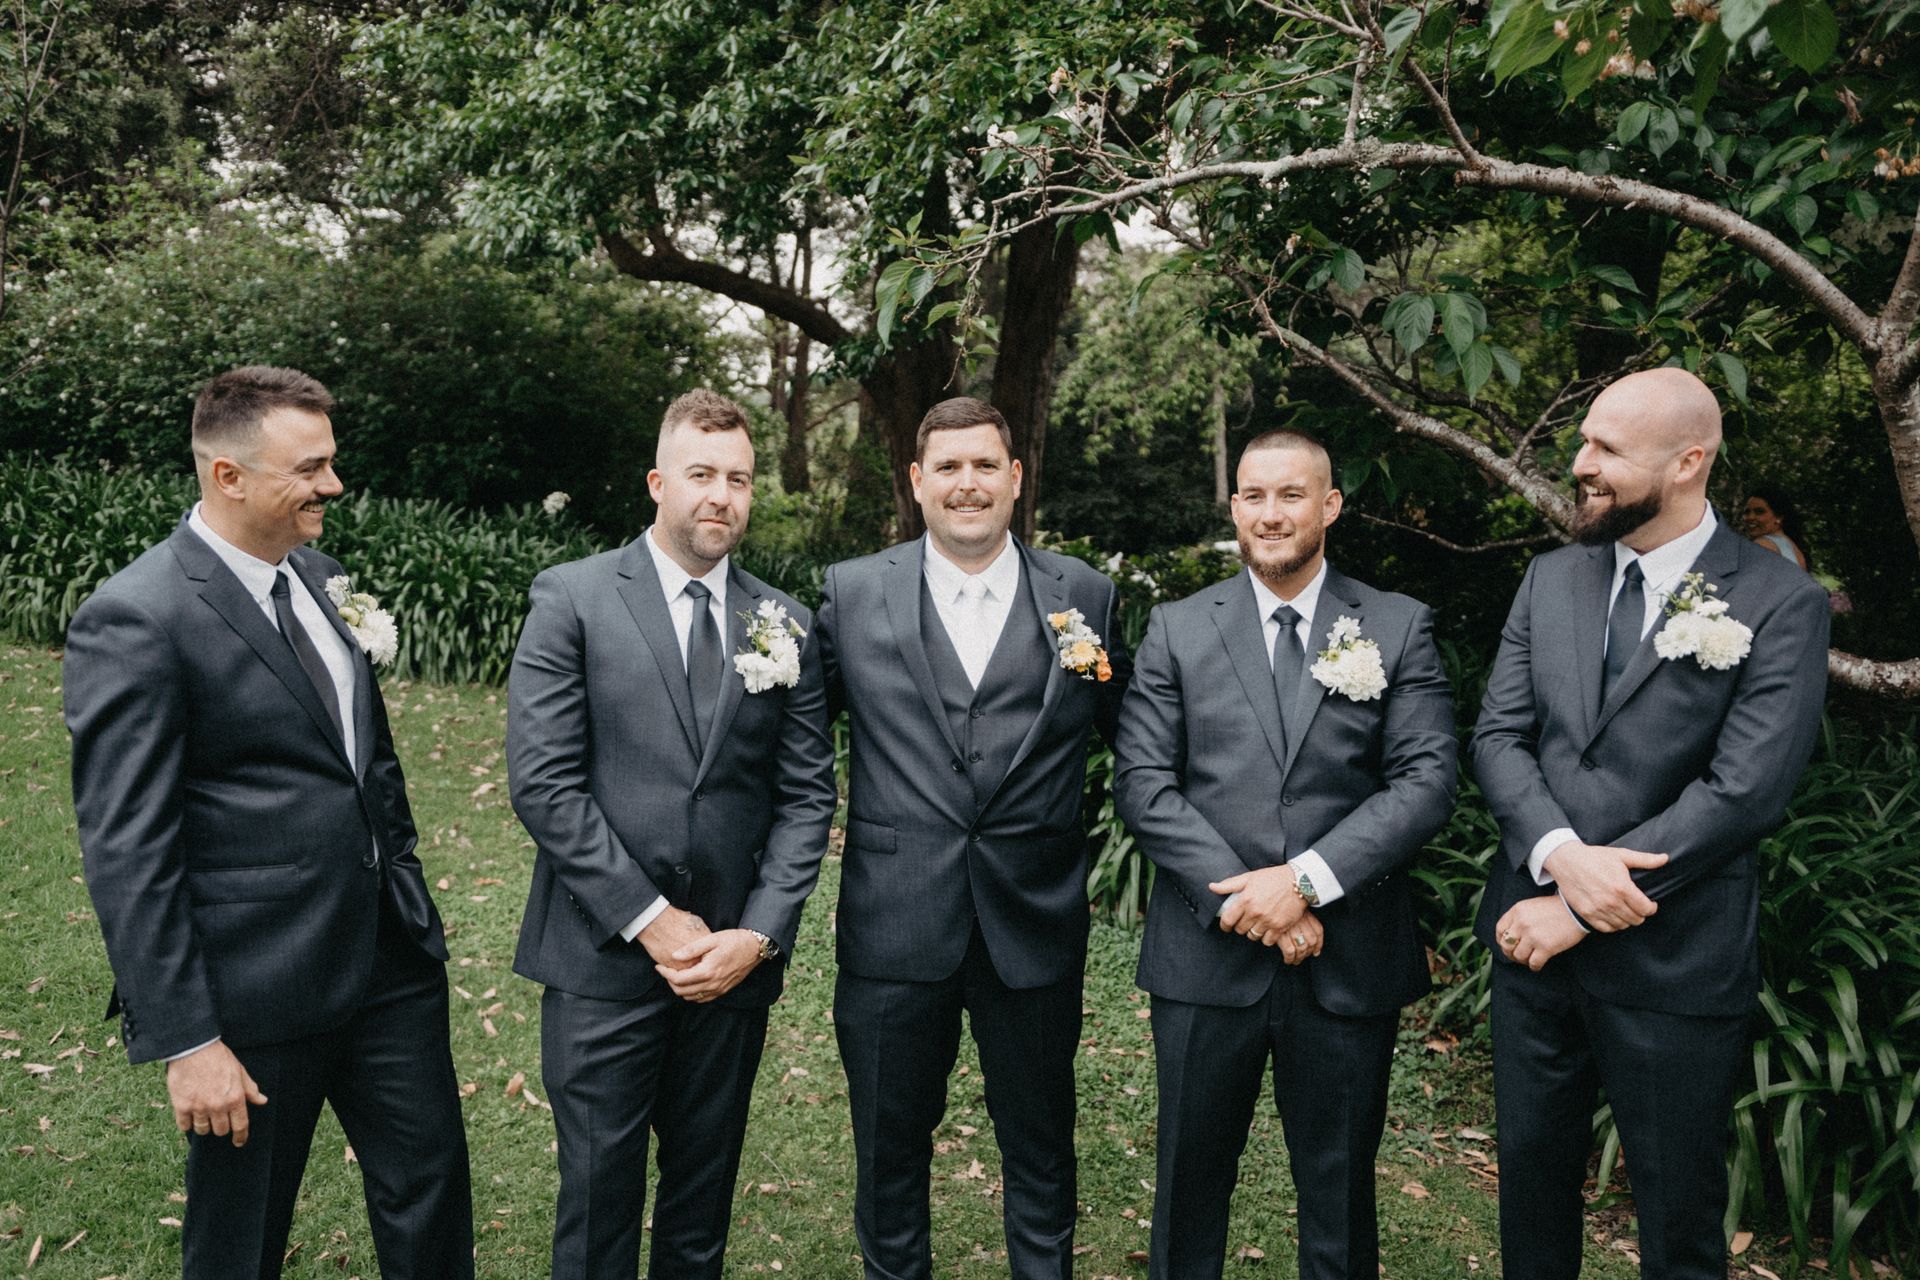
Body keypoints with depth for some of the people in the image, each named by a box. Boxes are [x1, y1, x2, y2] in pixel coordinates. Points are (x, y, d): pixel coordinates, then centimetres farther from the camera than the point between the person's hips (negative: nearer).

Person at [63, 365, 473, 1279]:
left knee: (431, 1193, 17)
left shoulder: (321, 579, 6)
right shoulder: (133, 622, -17)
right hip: (258, 997, -6)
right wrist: (184, 1042, -17)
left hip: (392, 958, 7)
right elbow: (127, 855, -18)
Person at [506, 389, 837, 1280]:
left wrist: (758, 935, -6)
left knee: (704, 1192, 16)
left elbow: (807, 796, 5)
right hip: (604, 958, -3)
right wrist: (649, 919, -12)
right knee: (599, 1191, 7)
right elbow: (542, 779, -9)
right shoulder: (573, 598, -3)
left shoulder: (783, 625, 6)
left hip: (734, 962, 3)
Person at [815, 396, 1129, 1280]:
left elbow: (1126, 730, 9)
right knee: (889, 1148, 17)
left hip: (1035, 924, 0)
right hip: (894, 924, 0)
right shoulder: (851, 593, -1)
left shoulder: (1083, 596, 1)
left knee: (1040, 1150, 18)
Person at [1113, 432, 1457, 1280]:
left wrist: (1307, 879, -17)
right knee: (1189, 1185, 14)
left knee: (1339, 1191, 16)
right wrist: (1242, 899, -14)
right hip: (1207, 954, 0)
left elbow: (1427, 778, -6)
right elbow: (1142, 781, -4)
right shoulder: (1178, 630, 3)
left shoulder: (1400, 628, 2)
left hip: (1349, 959, 0)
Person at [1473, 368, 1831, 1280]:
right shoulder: (1551, 578, 5)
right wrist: (1562, 855, -17)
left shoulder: (1781, 605, -10)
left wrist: (1581, 911, -17)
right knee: (1531, 1167, 19)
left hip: (1672, 960, -4)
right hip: (1533, 932, 4)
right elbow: (1498, 734, 1)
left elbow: (1745, 791, -17)